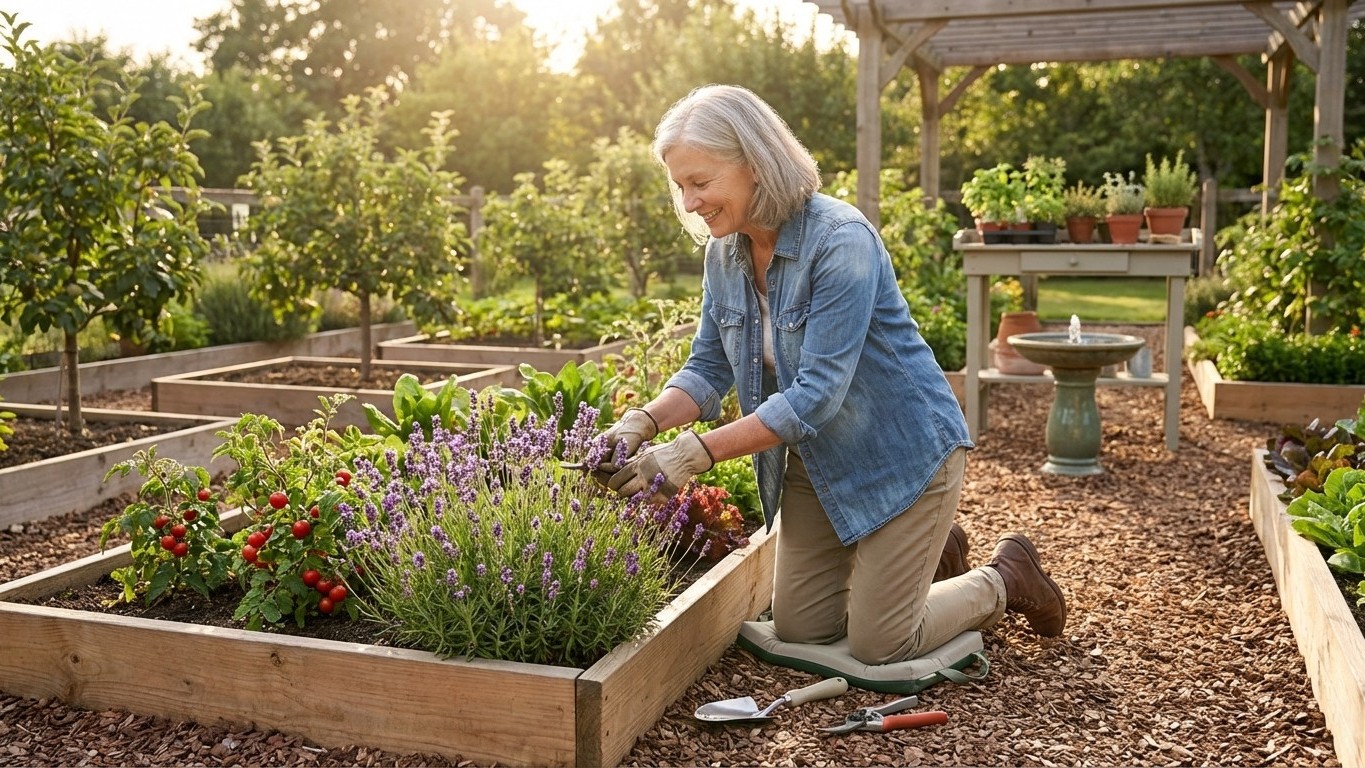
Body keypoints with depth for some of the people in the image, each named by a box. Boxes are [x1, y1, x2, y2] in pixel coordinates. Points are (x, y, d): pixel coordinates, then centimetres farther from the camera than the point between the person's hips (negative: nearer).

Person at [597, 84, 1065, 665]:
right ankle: (930, 555, 35)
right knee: (797, 631, 13)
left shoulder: (841, 240, -28)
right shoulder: (724, 252, -5)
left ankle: (1007, 579, 27)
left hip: (901, 452, -7)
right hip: (816, 461, 7)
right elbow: (707, 369, -1)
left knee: (877, 648, 1)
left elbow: (816, 395, -32)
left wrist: (695, 453, -36)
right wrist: (643, 421, -21)